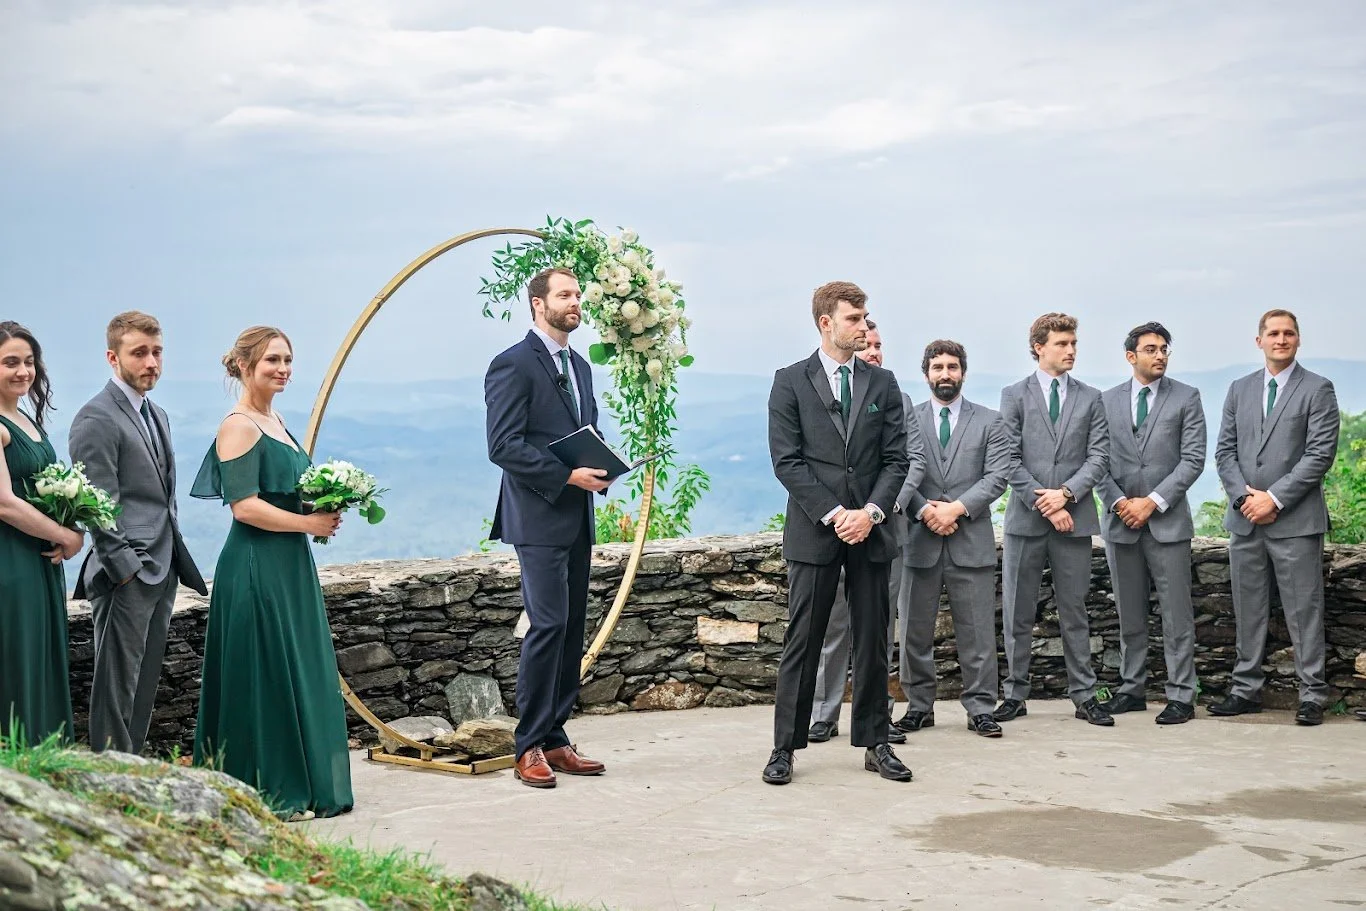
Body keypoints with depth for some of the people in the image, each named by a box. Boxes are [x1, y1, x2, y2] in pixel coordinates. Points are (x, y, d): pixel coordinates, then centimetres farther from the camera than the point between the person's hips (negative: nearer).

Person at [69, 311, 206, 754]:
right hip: (127, 576, -9)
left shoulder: (156, 414, 17)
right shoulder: (96, 418, -11)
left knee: (145, 684, 13)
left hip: (162, 573, 9)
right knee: (117, 686, -3)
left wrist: (172, 558, 17)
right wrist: (125, 568, -18)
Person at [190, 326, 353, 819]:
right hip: (256, 569, -9)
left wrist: (325, 511, 6)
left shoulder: (274, 421, 15)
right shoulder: (238, 426, -12)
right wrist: (310, 523, -14)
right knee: (265, 678, -3)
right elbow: (245, 506, -19)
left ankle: (301, 784, 21)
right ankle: (269, 793, 6)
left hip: (291, 566, 9)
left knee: (302, 673, 12)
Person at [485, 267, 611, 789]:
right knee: (548, 625, -13)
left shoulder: (579, 365, 18)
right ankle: (530, 748, -5)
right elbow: (503, 446, -16)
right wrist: (567, 475, -20)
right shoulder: (513, 365, -8)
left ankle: (555, 741, 14)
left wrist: (600, 469, 3)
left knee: (571, 630, 8)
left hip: (576, 520, 8)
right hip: (539, 518, -8)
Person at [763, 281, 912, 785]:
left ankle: (874, 743, 16)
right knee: (802, 643, 0)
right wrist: (834, 515, -13)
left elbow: (896, 459, 6)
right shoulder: (791, 382, 0)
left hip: (869, 530, 3)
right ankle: (784, 747, 7)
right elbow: (787, 461, -6)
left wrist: (871, 511, -9)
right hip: (814, 532, -3)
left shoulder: (882, 384, 10)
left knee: (872, 642, 7)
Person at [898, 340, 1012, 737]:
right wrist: (924, 511, -13)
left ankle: (980, 708, 8)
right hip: (920, 540, 1)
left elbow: (998, 475, -2)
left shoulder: (989, 422, 9)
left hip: (971, 540, 0)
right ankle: (919, 707, 15)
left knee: (977, 632, 1)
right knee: (915, 630, 5)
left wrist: (957, 508, -13)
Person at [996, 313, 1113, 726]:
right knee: (1017, 614, 4)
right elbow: (1010, 460, -3)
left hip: (1074, 519, 1)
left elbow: (1099, 456, 2)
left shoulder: (1090, 398, 10)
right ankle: (1015, 695, 11)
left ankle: (1084, 696, 11)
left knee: (1074, 612, 7)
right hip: (1025, 520, -1)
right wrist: (1042, 502, -11)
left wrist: (1066, 494, -12)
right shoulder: (1014, 395, 5)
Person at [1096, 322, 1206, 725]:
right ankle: (1132, 690, 19)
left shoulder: (1186, 398, 2)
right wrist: (1119, 502, -8)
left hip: (1167, 521, -3)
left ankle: (1181, 696, 2)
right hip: (1121, 522, 3)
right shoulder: (1107, 401, 9)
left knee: (1176, 615, -3)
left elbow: (1193, 459, -5)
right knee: (1129, 615, 10)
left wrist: (1153, 502, -13)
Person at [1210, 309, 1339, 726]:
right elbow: (1224, 451, 9)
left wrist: (1274, 498, -14)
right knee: (1248, 610, 10)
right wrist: (1244, 496, -7)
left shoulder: (1317, 389, -1)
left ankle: (1312, 695, 6)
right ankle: (1246, 689, 17)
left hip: (1295, 520, -4)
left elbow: (1320, 454, -9)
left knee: (1304, 610, -1)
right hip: (1245, 519, 5)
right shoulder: (1240, 390, 13)